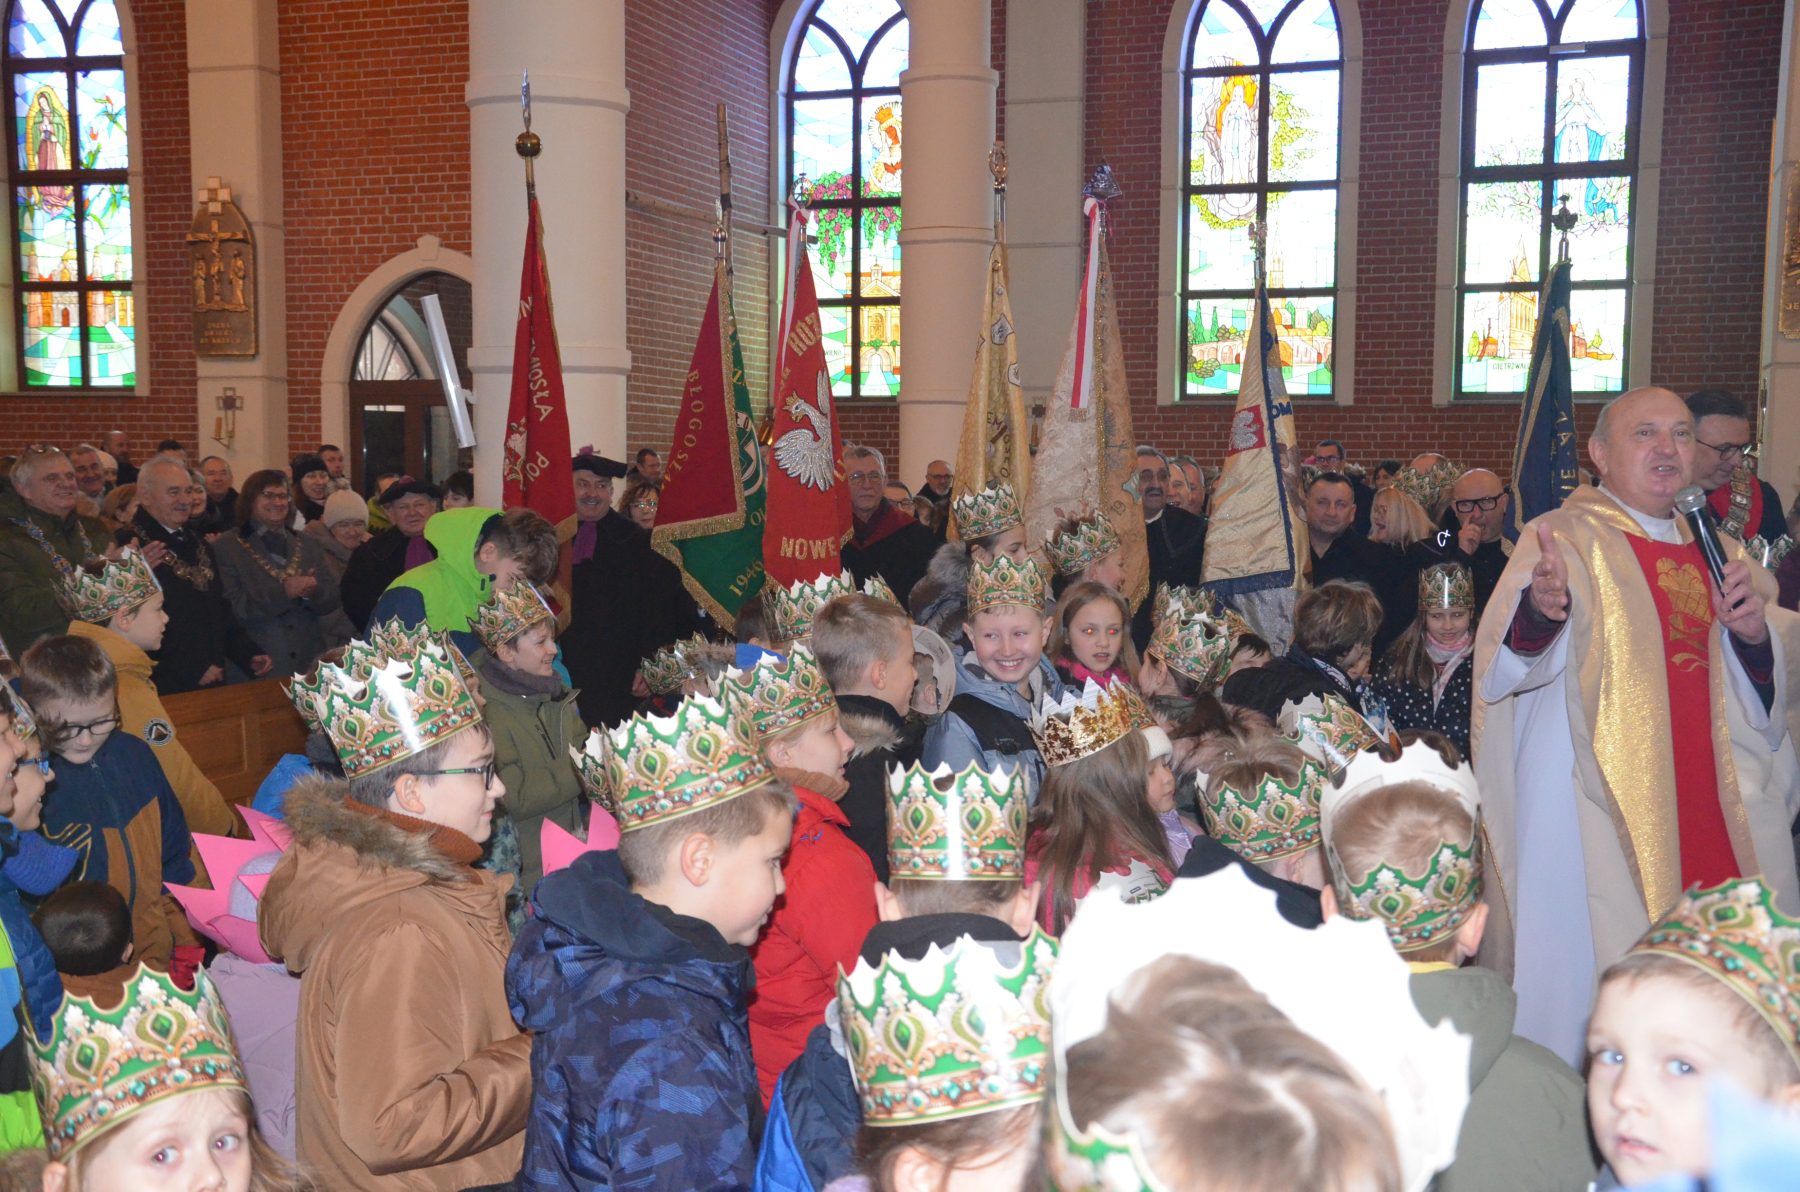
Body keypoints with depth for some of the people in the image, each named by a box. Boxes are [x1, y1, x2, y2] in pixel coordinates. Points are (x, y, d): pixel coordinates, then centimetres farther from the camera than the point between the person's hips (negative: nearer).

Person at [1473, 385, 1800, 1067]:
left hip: (1709, 813, 6)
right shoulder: (1564, 539, -3)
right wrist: (1539, 609, -39)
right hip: (1596, 817, -5)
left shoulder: (1716, 554, 15)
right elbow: (1498, 672, -18)